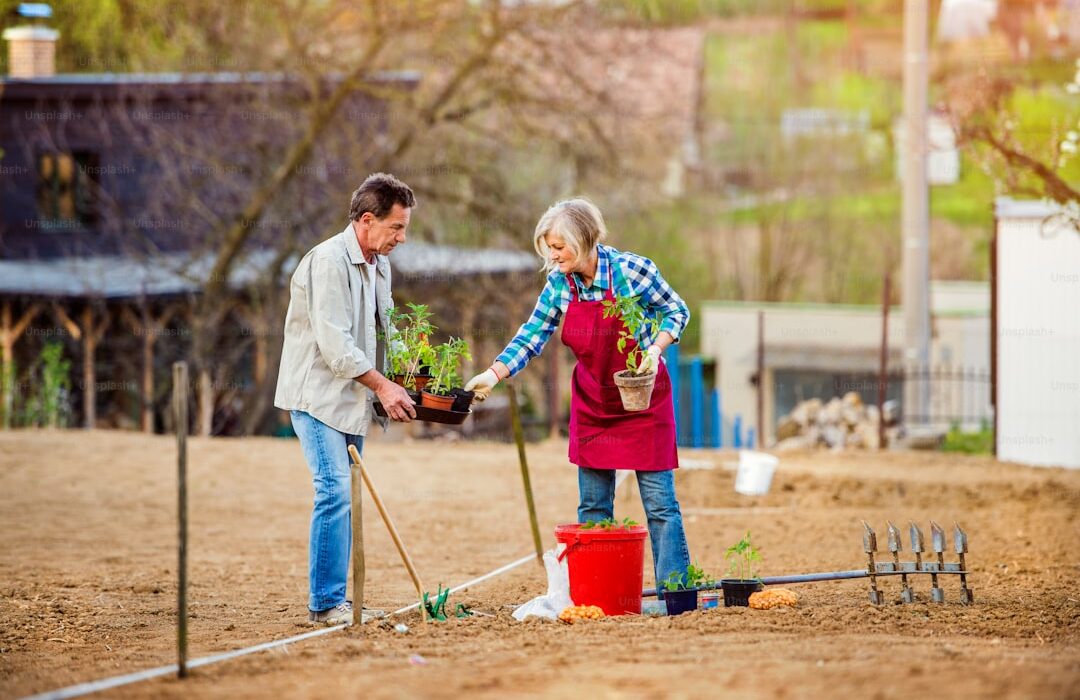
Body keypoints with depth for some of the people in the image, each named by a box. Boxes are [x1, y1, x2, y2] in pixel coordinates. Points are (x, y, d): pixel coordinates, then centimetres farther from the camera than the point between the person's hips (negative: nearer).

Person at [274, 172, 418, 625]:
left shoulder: (378, 266, 14)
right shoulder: (328, 261, -15)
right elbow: (334, 342, -21)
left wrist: (395, 387, 7)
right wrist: (382, 386, -19)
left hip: (352, 400, 9)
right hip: (317, 396, -9)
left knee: (342, 497, 7)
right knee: (335, 491, -15)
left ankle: (335, 600, 11)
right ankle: (325, 603, -13)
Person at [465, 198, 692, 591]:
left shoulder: (632, 271, -17)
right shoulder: (559, 284, -5)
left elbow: (677, 311, -4)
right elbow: (531, 337, -4)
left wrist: (656, 349, -19)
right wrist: (493, 374, -18)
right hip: (591, 405, 4)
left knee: (659, 501, -5)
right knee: (593, 506, 4)